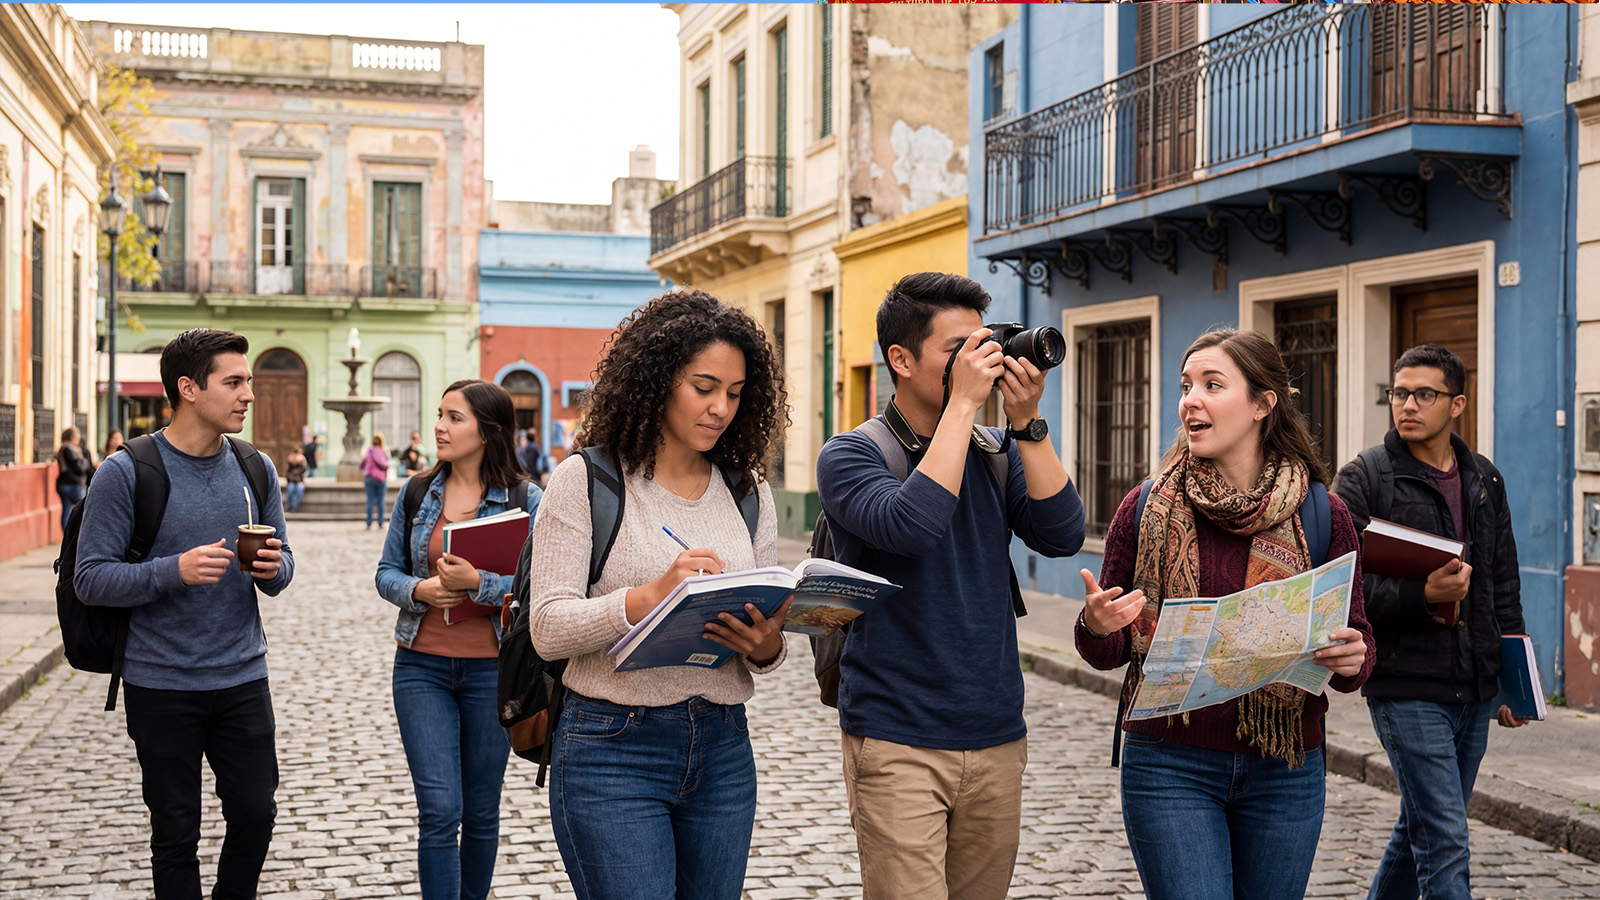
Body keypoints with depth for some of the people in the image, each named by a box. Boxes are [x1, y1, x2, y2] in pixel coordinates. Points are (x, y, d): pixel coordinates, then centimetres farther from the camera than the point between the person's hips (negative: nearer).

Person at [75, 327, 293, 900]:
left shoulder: (256, 469, 6)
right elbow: (91, 579, -11)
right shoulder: (126, 473, -9)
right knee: (176, 832, 7)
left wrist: (273, 569, -11)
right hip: (161, 686, -4)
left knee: (256, 816, 8)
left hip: (243, 680, 4)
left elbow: (280, 570, 13)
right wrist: (174, 571, -26)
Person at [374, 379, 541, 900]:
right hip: (422, 666, 1)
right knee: (439, 809, -7)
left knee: (481, 812, 11)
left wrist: (478, 583, -23)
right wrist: (417, 590, -12)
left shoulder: (524, 500, -4)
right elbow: (387, 573, 9)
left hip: (492, 670, -1)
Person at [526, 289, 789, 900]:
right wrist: (650, 596, -26)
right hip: (613, 746, -5)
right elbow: (547, 627, -11)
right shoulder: (586, 480, -4)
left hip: (724, 751, 5)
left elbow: (768, 632, 13)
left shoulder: (748, 491, 10)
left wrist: (765, 647, -11)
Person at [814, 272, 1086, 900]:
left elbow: (1062, 535, -3)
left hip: (996, 739, 5)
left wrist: (1026, 423, -10)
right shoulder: (849, 455, -5)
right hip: (898, 744, -5)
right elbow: (911, 526, -25)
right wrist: (963, 402, -19)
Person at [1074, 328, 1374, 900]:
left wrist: (1351, 660, -18)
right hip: (1171, 766, -1)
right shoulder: (1148, 509, -2)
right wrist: (1096, 627, -19)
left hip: (1285, 770, 2)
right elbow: (1108, 653, 4)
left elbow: (1357, 647, 5)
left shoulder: (1323, 516, -1)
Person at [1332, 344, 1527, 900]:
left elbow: (1504, 588, 18)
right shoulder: (1365, 477, -6)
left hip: (1474, 691, 6)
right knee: (1445, 843, -9)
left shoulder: (1485, 479, 12)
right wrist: (1423, 595, -27)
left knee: (1422, 829, 16)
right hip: (1406, 688, -6)